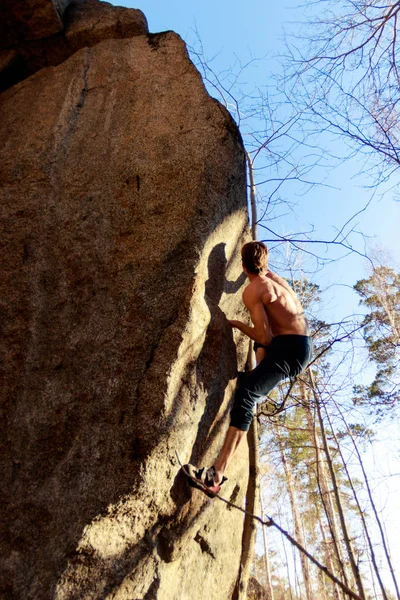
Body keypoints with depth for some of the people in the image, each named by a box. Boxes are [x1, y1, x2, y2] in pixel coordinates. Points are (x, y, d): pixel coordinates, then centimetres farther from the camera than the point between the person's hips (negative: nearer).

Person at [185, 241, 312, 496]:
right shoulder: (277, 278, 12)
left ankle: (217, 475, -35)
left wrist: (236, 324, -1)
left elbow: (265, 337, -15)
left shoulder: (252, 291, -12)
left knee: (246, 392, -25)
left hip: (290, 350, -10)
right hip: (305, 344, 10)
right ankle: (262, 384, 28)